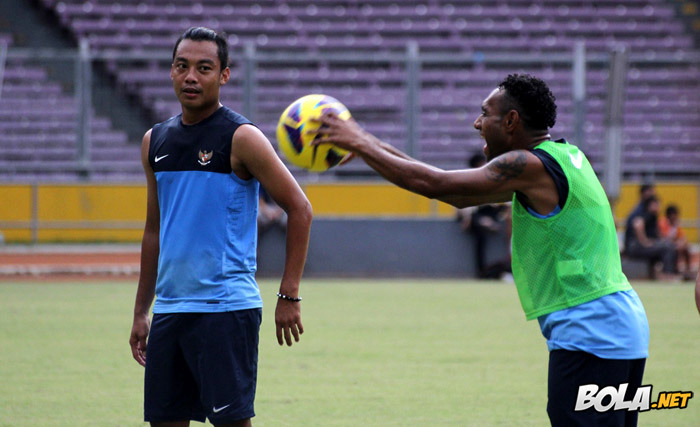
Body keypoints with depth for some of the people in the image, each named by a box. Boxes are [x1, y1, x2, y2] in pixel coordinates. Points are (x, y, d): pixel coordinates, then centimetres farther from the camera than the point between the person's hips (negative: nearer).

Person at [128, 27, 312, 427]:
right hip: (169, 309, 6)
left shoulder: (241, 138, -7)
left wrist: (289, 296, -10)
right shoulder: (155, 141, 12)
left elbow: (300, 209, -6)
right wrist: (141, 312, 17)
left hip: (227, 307, -6)